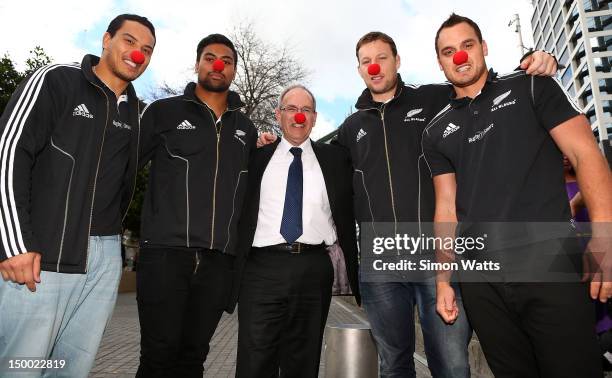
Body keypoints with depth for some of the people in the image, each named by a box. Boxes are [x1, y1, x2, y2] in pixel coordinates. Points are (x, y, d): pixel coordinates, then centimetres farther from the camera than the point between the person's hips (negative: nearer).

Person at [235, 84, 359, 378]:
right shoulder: (257, 157, 8)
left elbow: (348, 217, 10)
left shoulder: (334, 159, 9)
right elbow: (241, 213, 8)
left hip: (314, 270, 1)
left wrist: (355, 274, 5)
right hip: (263, 268, -1)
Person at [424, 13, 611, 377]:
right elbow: (447, 206, 11)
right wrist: (444, 280, 5)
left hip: (549, 263, -2)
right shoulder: (436, 132, 13)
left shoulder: (531, 87, 7)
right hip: (479, 279, 3)